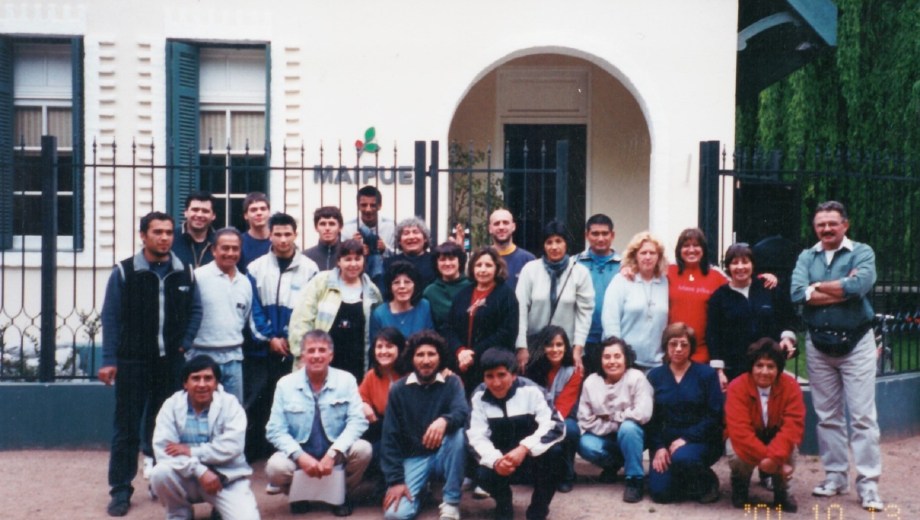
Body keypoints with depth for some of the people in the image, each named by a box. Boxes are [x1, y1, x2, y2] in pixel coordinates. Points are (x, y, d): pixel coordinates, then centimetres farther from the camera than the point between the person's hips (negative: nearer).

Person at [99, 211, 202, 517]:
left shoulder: (185, 274, 4)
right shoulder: (124, 272, -4)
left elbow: (195, 310, 13)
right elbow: (111, 318, -5)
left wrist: (185, 343, 0)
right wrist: (109, 360, -9)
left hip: (171, 362, 3)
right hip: (133, 362, -2)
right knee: (127, 427, 2)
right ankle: (121, 491, 8)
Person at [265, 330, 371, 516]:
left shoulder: (346, 380, -5)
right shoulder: (285, 384, -5)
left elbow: (357, 421, -13)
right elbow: (275, 430, -7)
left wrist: (333, 454, -25)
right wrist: (301, 456, -23)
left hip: (336, 454, 0)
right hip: (300, 455, 0)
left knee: (363, 449, -29)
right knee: (275, 467, -31)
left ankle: (343, 493, 3)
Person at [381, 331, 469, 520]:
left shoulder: (452, 383, -3)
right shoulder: (399, 389, -3)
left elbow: (462, 413, -24)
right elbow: (390, 437, -3)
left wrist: (444, 420, -48)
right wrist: (395, 480, -12)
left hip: (443, 454, 1)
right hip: (413, 457, -1)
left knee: (457, 433, -33)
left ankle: (451, 502, -18)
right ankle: (420, 488, 10)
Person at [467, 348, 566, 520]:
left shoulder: (531, 390, -17)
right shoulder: (479, 396, -10)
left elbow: (555, 426, -26)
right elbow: (477, 437, -17)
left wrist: (524, 448, -41)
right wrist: (495, 460, -38)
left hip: (533, 455, -1)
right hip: (500, 458, 1)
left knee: (554, 452, -32)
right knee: (484, 475, -31)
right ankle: (503, 504, 6)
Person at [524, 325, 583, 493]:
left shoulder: (573, 372, -8)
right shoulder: (534, 367, -4)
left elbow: (563, 407, -17)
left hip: (562, 422, -1)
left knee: (568, 428, -36)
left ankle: (567, 475, -11)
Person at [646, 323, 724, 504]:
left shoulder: (707, 373, -2)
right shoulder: (655, 375, 7)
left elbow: (715, 415, -8)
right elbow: (651, 417, 4)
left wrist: (686, 439, -17)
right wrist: (658, 447, -11)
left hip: (700, 441, -3)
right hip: (665, 441, 3)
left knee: (682, 458, -36)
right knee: (660, 492, -16)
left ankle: (707, 483, -3)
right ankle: (686, 482, 19)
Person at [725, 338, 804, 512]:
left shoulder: (790, 386, -21)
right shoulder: (737, 387, -26)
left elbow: (793, 426, -31)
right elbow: (740, 431, -35)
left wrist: (774, 457, -44)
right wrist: (764, 458, -44)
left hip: (776, 438, 1)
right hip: (746, 440, -1)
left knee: (790, 447, -31)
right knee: (737, 454, -34)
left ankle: (781, 490, -2)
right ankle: (740, 485, 4)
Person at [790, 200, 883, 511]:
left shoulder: (862, 253, -4)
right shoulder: (806, 257, 5)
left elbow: (860, 284, -24)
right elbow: (797, 293, -12)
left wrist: (818, 287, -12)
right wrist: (842, 290, -15)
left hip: (856, 342, -4)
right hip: (818, 344, 4)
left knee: (863, 416, -4)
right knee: (827, 416, 10)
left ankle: (868, 485, 0)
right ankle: (835, 477, 20)